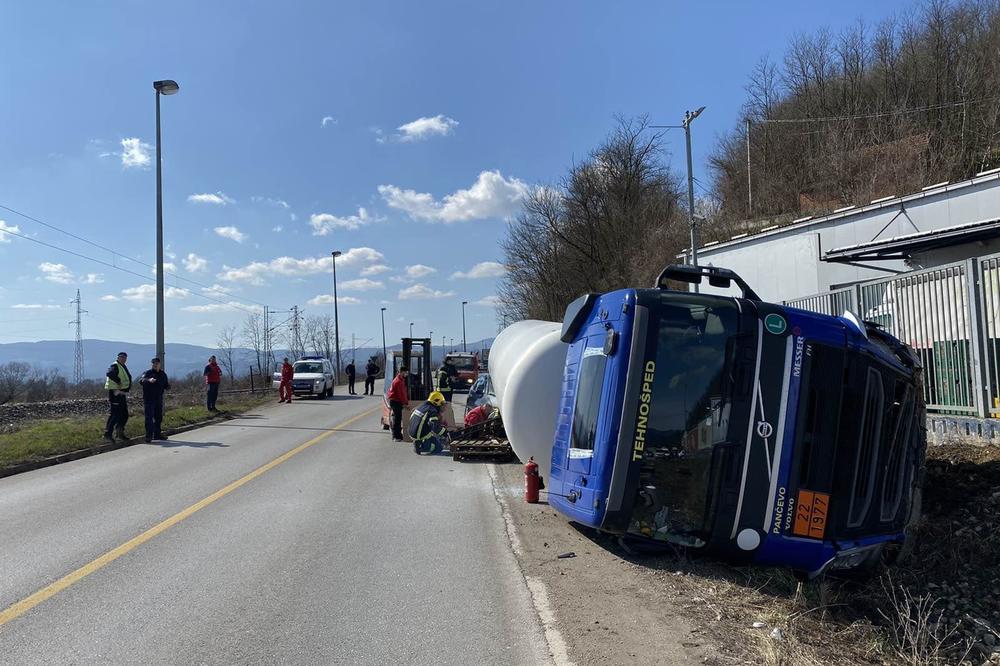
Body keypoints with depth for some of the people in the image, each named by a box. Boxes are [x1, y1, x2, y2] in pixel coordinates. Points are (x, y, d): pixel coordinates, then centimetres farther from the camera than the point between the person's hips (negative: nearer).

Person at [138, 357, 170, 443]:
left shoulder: (163, 374, 12)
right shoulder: (147, 373, -6)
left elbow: (166, 386, 20)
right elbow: (141, 381, -28)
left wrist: (168, 386, -4)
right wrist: (149, 380, -48)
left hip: (159, 400, 6)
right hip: (148, 399, -6)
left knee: (159, 417, 14)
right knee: (149, 418, -9)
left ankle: (157, 434, 26)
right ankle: (149, 436, -8)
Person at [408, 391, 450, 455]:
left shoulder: (421, 407, 11)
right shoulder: (432, 411, -15)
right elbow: (435, 427, -26)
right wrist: (445, 434, -14)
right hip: (421, 436, -9)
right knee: (439, 447, 2)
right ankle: (420, 447, -13)